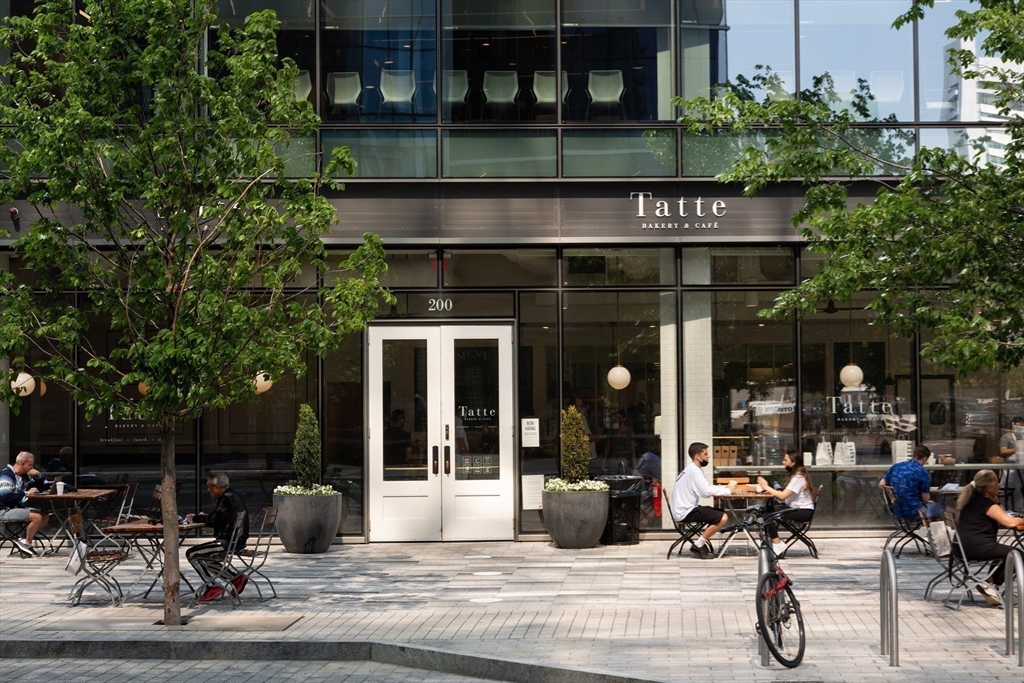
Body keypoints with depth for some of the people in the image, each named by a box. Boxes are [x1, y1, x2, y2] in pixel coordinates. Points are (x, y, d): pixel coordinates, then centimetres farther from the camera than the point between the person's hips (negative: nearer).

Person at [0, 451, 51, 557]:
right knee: (37, 517, -24)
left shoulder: (24, 476, 13)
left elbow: (41, 488, 21)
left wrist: (38, 476, 0)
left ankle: (22, 539, -3)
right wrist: (26, 493, -16)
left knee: (45, 517, 2)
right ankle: (27, 544, -7)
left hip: (17, 507, 10)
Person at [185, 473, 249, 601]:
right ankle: (236, 578, 14)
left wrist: (195, 517, -2)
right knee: (202, 557, 25)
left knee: (191, 554, -6)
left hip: (229, 542, -11)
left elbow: (213, 520, -18)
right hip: (236, 541, 11)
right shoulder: (233, 495, 16)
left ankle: (214, 587, -8)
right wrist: (202, 517, 7)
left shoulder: (226, 498, -16)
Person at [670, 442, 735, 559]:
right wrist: (727, 490, -11)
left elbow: (707, 488, 16)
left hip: (685, 510, 10)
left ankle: (703, 541, 10)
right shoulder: (694, 470, -16)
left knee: (722, 513, 15)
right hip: (686, 513, -10)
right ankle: (698, 545, -9)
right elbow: (706, 492, -24)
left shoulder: (691, 469, 16)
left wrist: (726, 487, 3)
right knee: (723, 518, -17)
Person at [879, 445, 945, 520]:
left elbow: (881, 484, 6)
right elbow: (925, 499, -10)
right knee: (941, 508, 18)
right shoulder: (922, 472, -15)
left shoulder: (896, 466, 1)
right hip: (913, 512, -7)